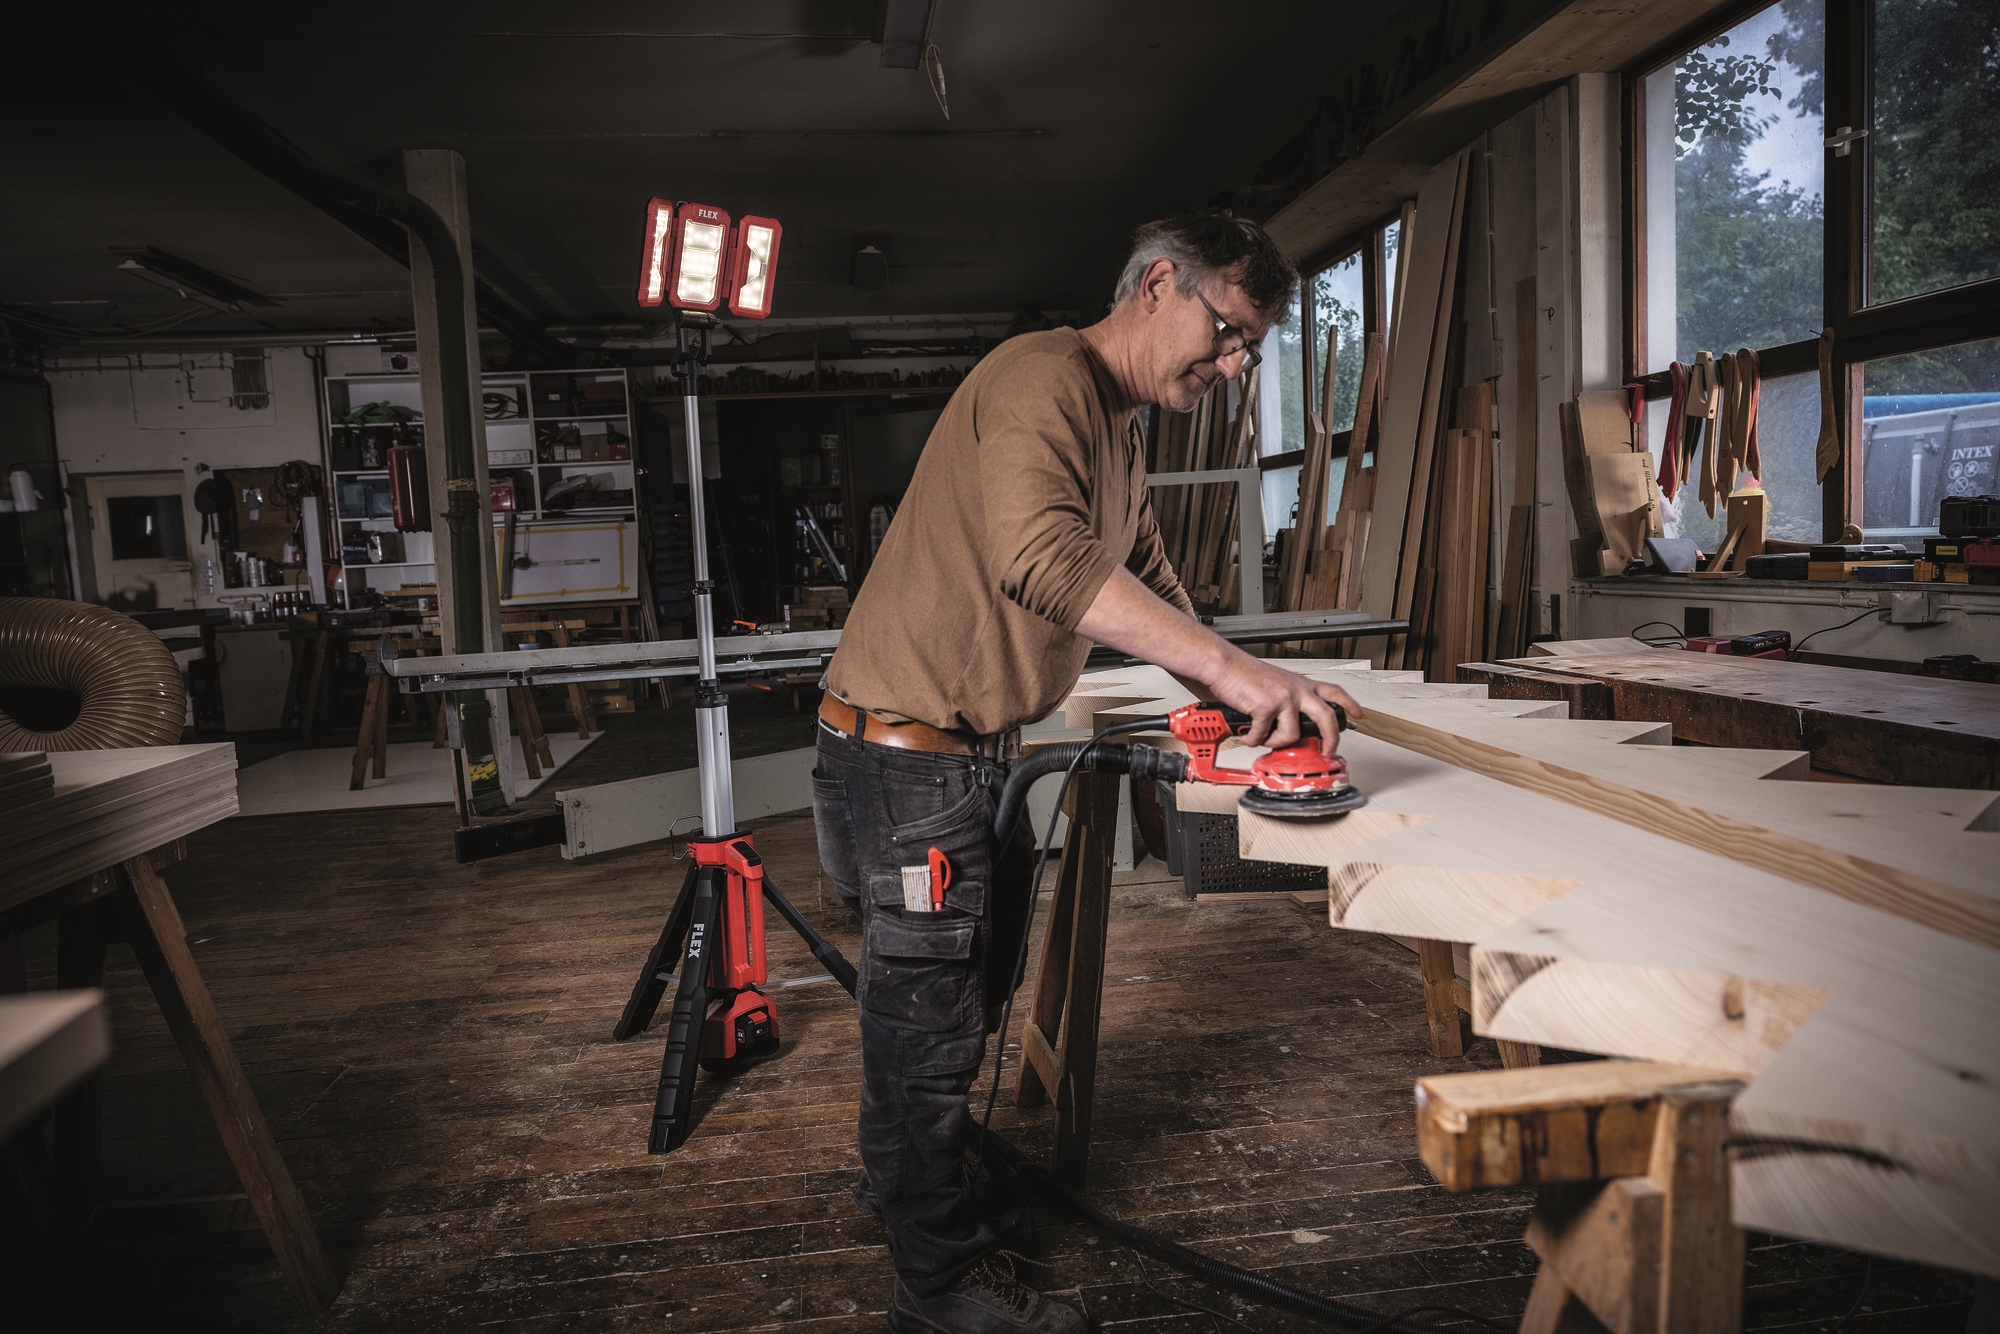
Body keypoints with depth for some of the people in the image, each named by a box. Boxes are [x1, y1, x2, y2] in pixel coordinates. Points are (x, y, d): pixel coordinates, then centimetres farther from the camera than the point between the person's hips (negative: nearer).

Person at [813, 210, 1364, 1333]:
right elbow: (1041, 559, -35)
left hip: (981, 752, 10)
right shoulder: (1044, 378, -18)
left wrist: (1248, 690, 6)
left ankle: (902, 1176, 45)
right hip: (905, 751, -10)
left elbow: (1151, 582, 18)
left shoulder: (1124, 428, 16)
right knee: (934, 1012, 4)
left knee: (972, 991, 22)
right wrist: (1227, 664, -37)